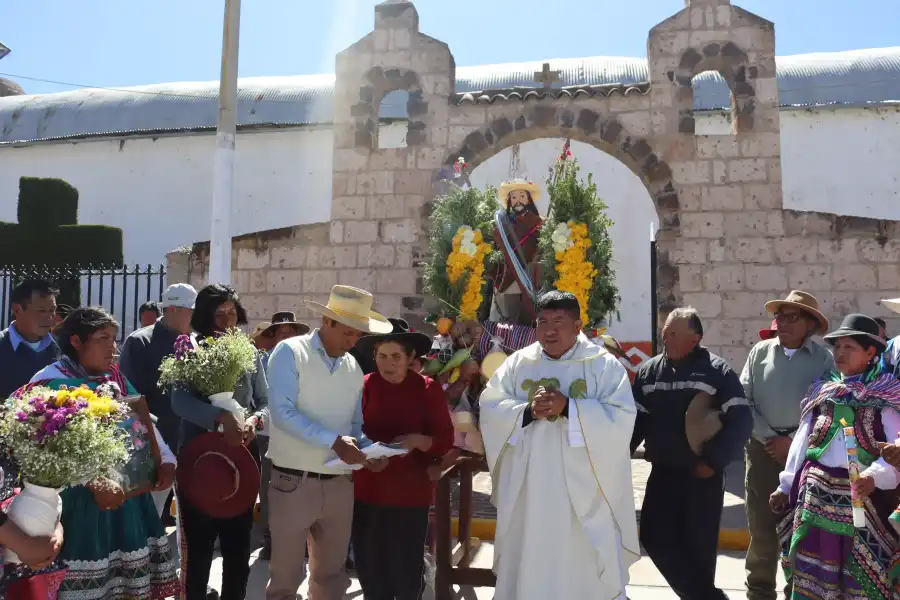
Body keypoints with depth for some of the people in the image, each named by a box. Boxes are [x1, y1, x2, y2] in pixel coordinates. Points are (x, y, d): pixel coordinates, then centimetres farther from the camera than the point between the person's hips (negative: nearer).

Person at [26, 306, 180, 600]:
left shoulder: (115, 377, 11)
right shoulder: (52, 382, -12)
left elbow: (142, 419, 14)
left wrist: (165, 459, 0)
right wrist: (96, 483, -33)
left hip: (130, 494, 7)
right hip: (84, 500, -7)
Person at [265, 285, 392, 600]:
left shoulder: (353, 367, 9)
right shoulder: (290, 353, -7)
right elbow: (283, 413, -19)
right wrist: (334, 441, -25)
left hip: (340, 483, 5)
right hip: (294, 481, -5)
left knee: (332, 573, 16)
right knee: (286, 574, 7)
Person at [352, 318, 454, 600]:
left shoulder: (428, 389, -6)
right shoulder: (364, 386, -2)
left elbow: (445, 439, -3)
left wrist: (417, 440, -21)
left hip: (410, 492, -1)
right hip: (366, 490, 2)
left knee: (406, 567, 5)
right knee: (369, 566, 11)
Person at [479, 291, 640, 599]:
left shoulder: (604, 365, -3)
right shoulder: (518, 363, 6)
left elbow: (621, 418, -12)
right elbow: (489, 408, 0)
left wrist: (568, 407, -20)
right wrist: (528, 411, -16)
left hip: (582, 488, -2)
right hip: (528, 487, 3)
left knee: (583, 568, 6)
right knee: (528, 564, 11)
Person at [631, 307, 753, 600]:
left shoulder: (717, 371, -7)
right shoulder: (649, 371, 5)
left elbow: (741, 421, -11)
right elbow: (637, 419, 6)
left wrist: (713, 460, -15)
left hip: (702, 475, -4)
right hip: (662, 472, 4)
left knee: (698, 544, 4)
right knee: (655, 537, 3)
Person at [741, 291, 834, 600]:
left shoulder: (823, 358, -2)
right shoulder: (760, 352, 2)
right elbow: (743, 401, 0)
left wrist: (794, 442, -12)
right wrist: (768, 437, -8)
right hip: (763, 447, 1)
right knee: (761, 523, 7)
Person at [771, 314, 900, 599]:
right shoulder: (822, 389, 11)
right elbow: (802, 440, 13)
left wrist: (876, 476, -29)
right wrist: (786, 485, 12)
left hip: (862, 493, -4)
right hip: (816, 491, 4)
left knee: (863, 577, 6)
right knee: (811, 571, 9)